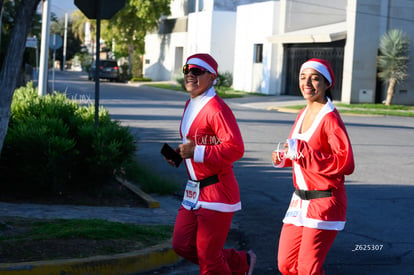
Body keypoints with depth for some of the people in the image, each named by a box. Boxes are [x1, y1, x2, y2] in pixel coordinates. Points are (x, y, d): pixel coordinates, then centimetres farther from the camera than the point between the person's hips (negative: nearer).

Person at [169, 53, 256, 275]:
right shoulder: (190, 105, 12)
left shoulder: (216, 109, -18)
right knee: (182, 246, 11)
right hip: (194, 190, 10)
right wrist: (180, 154, 7)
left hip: (217, 191, -10)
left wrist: (197, 152, -27)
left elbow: (235, 148, -27)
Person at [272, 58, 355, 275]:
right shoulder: (303, 114, 9)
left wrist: (301, 151, -26)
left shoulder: (330, 119, -16)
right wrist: (283, 158, 3)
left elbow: (346, 163, -25)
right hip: (299, 200, 8)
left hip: (324, 202, -8)